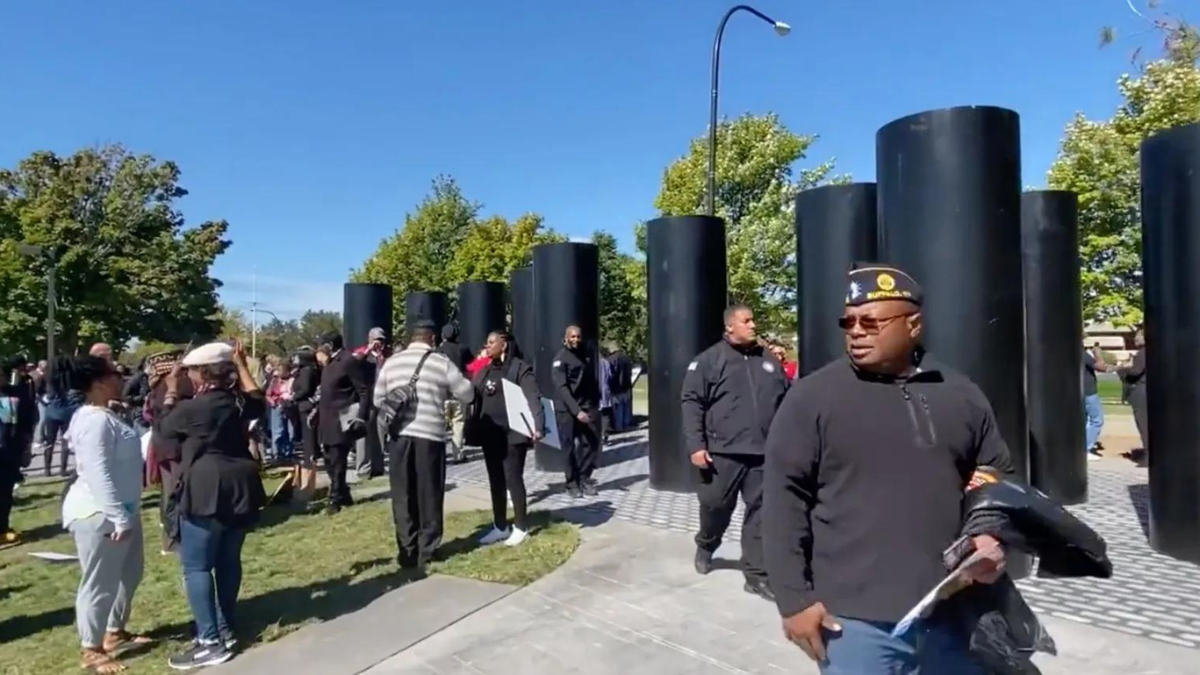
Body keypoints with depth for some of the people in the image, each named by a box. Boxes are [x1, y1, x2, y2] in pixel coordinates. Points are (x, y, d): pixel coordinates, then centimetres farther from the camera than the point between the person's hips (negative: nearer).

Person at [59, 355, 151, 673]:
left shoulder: (105, 415, 10)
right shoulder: (94, 420, -23)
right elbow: (98, 475, -27)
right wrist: (118, 518, -24)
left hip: (121, 509, 11)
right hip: (100, 515, -11)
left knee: (130, 572, 21)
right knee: (100, 583, 3)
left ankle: (115, 632, 37)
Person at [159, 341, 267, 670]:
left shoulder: (192, 407, -11)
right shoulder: (239, 401, 7)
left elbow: (167, 427, 8)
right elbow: (259, 401, 31)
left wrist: (171, 390, 16)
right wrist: (242, 365, 32)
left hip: (206, 491, -7)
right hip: (239, 487, 7)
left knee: (197, 566, -1)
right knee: (229, 560, 15)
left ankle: (211, 642, -3)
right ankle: (227, 630, 24)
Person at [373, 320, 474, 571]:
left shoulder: (391, 362, 6)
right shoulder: (442, 363, -4)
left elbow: (378, 400, 14)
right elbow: (468, 394, 3)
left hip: (398, 435, 3)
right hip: (430, 435, -3)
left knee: (402, 495, 10)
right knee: (429, 494, 8)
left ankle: (407, 550, 15)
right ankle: (427, 550, 14)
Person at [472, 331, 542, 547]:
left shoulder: (519, 368, -9)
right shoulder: (485, 370, 12)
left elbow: (533, 398, -18)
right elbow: (473, 395, 12)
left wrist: (538, 425, -31)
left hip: (512, 434, -6)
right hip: (490, 434, 6)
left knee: (513, 478, 1)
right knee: (495, 480, 12)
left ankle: (520, 527, 16)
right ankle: (500, 527, 24)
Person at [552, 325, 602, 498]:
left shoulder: (587, 355, 11)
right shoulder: (560, 359, -9)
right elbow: (561, 388, -18)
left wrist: (596, 404, 8)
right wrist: (576, 410, -27)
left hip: (587, 406, 5)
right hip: (566, 409, -5)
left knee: (591, 442, 0)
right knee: (570, 447, 1)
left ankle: (584, 479, 14)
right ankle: (572, 483, 13)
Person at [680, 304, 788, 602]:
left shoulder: (769, 361, 11)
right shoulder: (709, 360, -3)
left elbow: (786, 403, 17)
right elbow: (692, 403, -6)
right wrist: (696, 445, -12)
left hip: (764, 453, 3)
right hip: (723, 452, -3)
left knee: (760, 514, 5)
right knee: (716, 507, 10)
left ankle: (757, 574, 15)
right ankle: (705, 546, 40)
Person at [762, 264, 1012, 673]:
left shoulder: (962, 396, 6)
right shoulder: (812, 398, -7)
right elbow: (784, 499, -8)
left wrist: (994, 539, -1)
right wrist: (795, 599, -10)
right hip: (856, 620, -4)